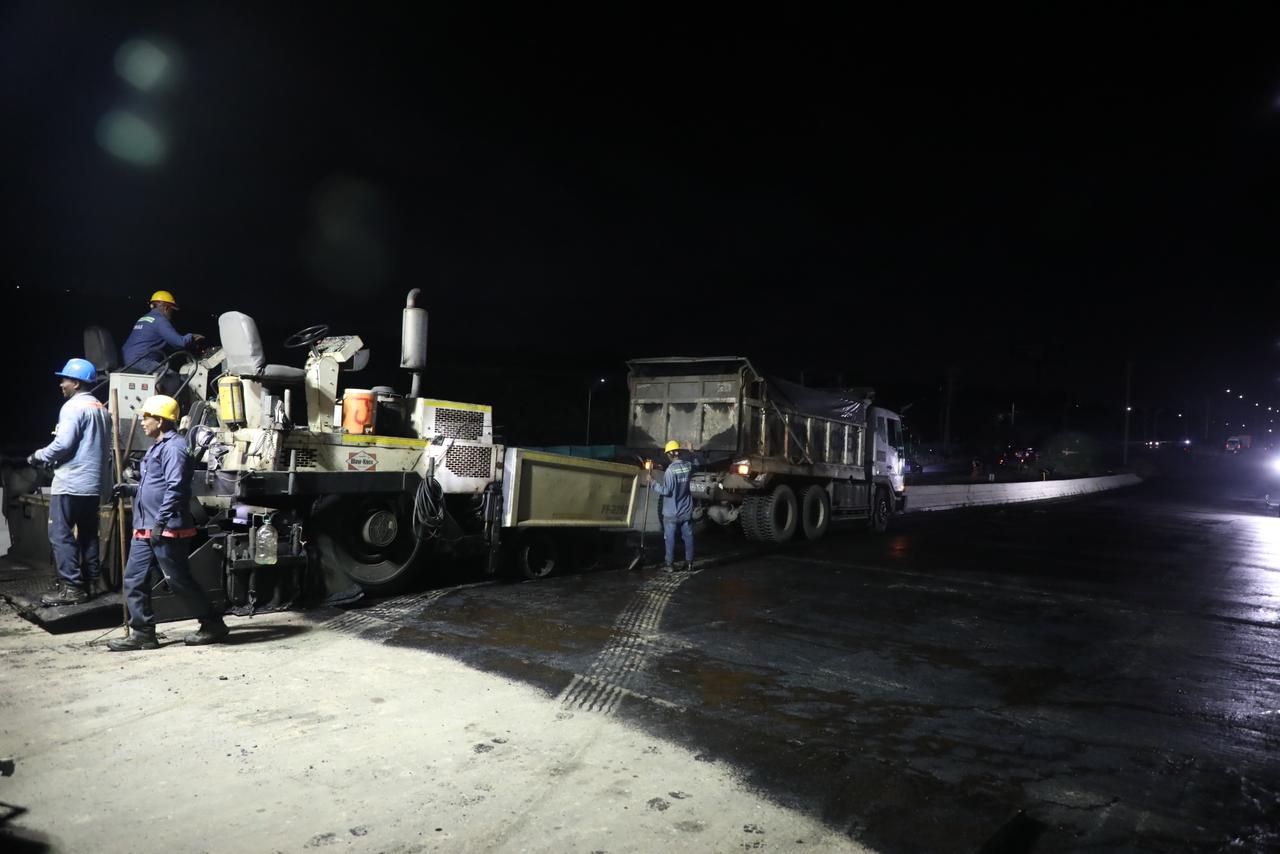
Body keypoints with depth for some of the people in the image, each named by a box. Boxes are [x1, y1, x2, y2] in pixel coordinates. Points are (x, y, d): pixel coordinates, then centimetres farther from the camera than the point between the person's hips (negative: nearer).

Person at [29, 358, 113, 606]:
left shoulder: (74, 406, -11)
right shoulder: (101, 409, 16)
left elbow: (63, 443, -20)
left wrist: (38, 456, -2)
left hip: (70, 483, -9)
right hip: (94, 484, 9)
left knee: (60, 535, -5)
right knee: (88, 534, 13)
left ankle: (71, 588, -8)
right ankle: (92, 582, 15)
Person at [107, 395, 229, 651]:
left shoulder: (174, 447, -14)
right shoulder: (157, 447, 19)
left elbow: (175, 488, -23)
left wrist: (160, 522, -26)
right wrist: (130, 489, 14)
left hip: (167, 530, -10)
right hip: (146, 529, 10)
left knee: (179, 581, -2)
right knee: (134, 580, 7)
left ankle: (213, 625, 11)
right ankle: (142, 633, 14)